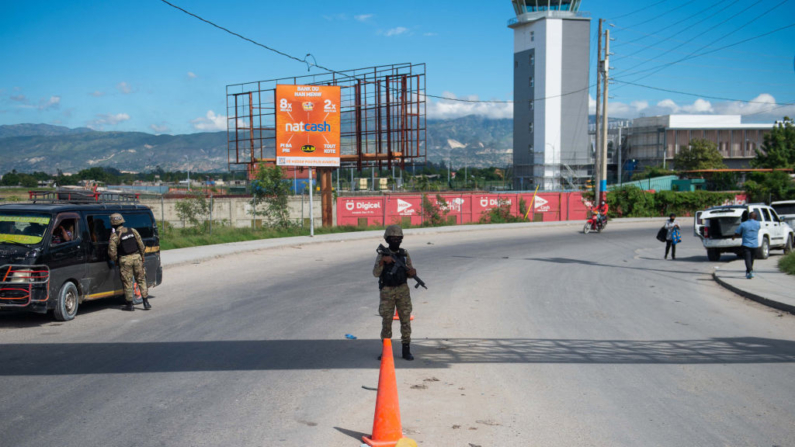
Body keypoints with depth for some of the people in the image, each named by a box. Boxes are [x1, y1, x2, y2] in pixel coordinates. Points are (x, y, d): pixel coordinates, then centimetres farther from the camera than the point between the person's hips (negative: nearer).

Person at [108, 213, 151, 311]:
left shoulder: (114, 236, -7)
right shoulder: (133, 231, 4)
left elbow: (112, 252, -9)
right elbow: (141, 245, 7)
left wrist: (114, 260, 9)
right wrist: (142, 257, 17)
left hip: (125, 260, -3)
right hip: (136, 257, 3)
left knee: (127, 282, 5)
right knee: (141, 280, 10)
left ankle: (130, 305, 11)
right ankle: (146, 302, 7)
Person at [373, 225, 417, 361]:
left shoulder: (404, 254, 6)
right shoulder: (382, 255, -2)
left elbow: (411, 271, 10)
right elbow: (376, 273, -11)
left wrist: (412, 272, -14)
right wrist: (382, 261, -26)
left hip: (403, 291, 2)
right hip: (387, 292, -2)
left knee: (406, 320, 1)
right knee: (386, 321, 2)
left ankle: (406, 351, 8)